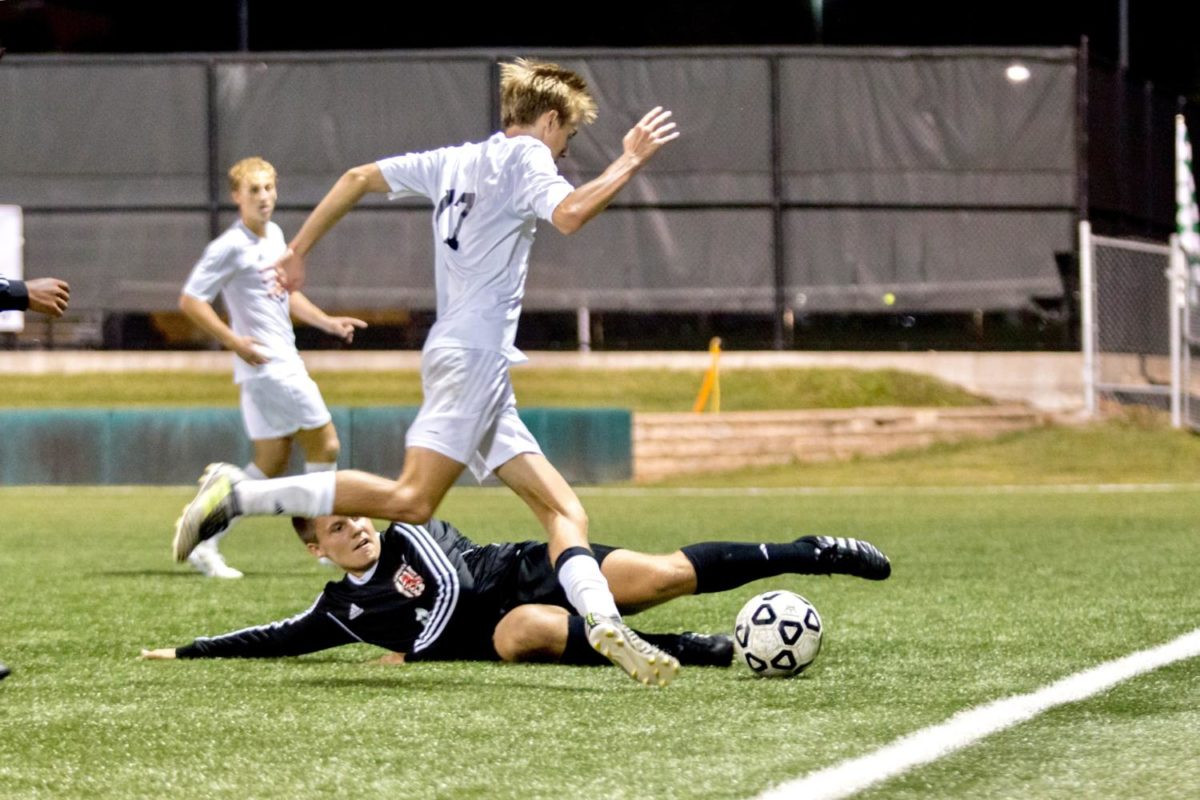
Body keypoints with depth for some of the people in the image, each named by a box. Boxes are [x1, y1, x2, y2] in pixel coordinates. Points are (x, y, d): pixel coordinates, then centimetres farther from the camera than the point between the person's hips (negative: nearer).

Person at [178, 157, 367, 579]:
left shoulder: (274, 236, 14)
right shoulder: (230, 247, -13)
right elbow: (190, 301, -15)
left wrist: (327, 322, 16)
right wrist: (235, 341, -21)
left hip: (284, 365, 9)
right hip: (268, 366, -9)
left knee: (271, 464, 9)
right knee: (324, 445, -4)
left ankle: (204, 542, 10)